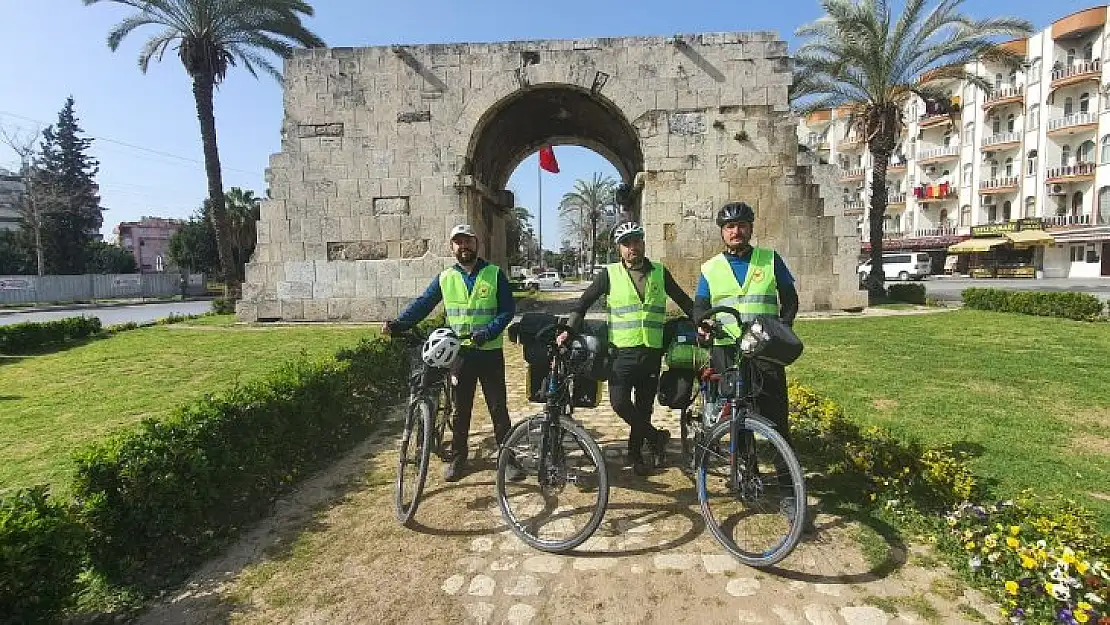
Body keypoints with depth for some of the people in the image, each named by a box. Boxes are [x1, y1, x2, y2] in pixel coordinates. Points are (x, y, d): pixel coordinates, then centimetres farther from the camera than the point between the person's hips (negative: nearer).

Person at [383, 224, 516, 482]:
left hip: (490, 351, -2)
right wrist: (397, 324, -14)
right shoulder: (444, 278, 4)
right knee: (460, 409, 12)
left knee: (498, 407, 6)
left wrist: (488, 332, -19)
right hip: (459, 352, 2)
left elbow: (508, 309, -5)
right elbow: (421, 304, 1)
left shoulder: (495, 274, -2)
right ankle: (457, 458, 25)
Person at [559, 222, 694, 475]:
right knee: (620, 402, -16)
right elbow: (584, 302, 1)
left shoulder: (659, 272, 8)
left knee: (644, 407, 10)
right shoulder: (610, 274, 1)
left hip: (652, 352, 2)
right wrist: (569, 329, -9)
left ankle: (635, 455, 28)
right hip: (622, 352, -2)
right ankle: (656, 437, 6)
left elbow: (684, 301, 15)